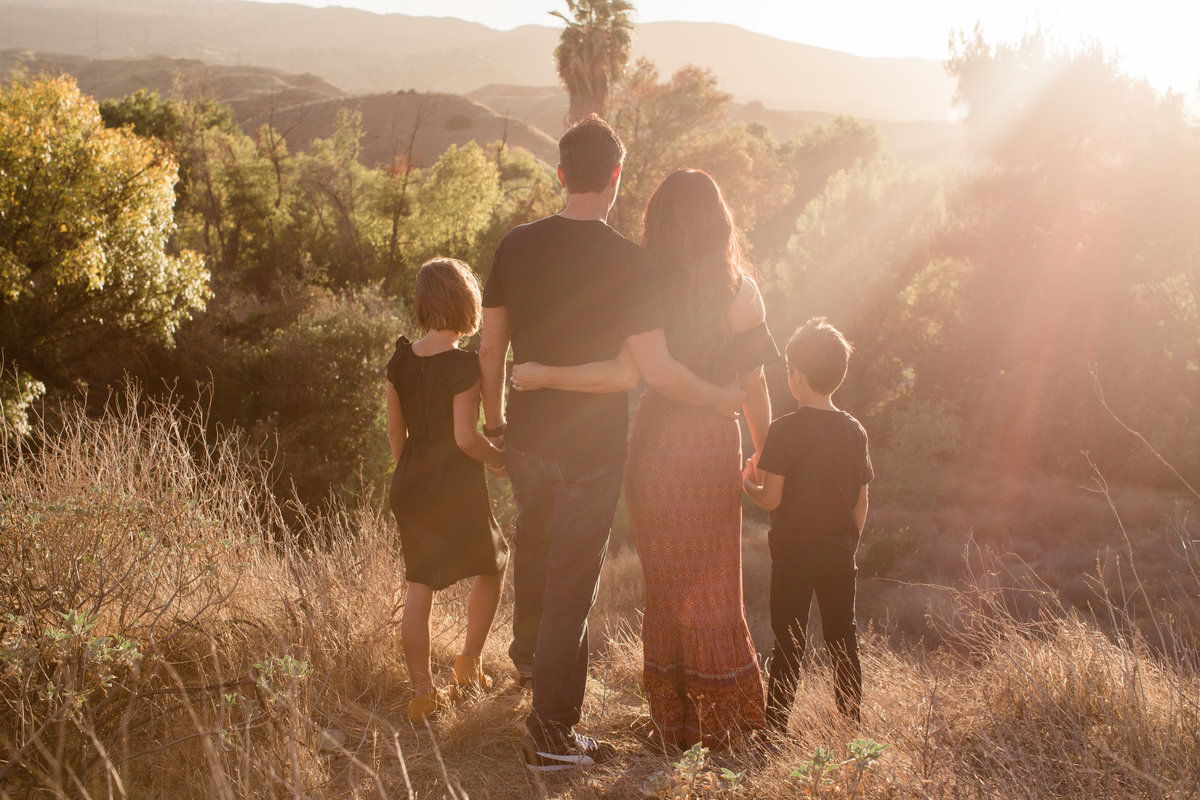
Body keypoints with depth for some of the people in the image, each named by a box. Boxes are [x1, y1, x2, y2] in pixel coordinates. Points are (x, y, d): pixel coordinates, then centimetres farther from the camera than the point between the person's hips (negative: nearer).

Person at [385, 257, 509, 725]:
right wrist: (503, 458, -4)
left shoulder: (401, 361, 1)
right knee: (491, 567, 19)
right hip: (456, 484, -6)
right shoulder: (463, 365, -18)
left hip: (410, 483, 6)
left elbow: (396, 431, 9)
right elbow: (466, 438, -21)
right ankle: (469, 664, 23)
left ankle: (422, 693, 11)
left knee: (418, 587, 9)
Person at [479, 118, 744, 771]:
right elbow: (656, 369, -22)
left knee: (533, 541, 29)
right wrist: (721, 399, -5)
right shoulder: (623, 260, -18)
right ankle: (550, 736, 12)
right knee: (572, 582, 4)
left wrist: (494, 419, 20)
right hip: (590, 449, -5)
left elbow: (490, 348, 5)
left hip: (526, 438, 6)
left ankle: (528, 653, 54)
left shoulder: (517, 244, -3)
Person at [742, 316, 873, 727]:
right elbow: (861, 503, 6)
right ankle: (852, 724, 18)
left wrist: (748, 484, 7)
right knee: (843, 639, 12)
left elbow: (771, 499, -13)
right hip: (840, 551, 4)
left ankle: (775, 726, 6)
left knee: (788, 643, 2)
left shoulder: (785, 430, -13)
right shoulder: (854, 431, 2)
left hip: (793, 550, -4)